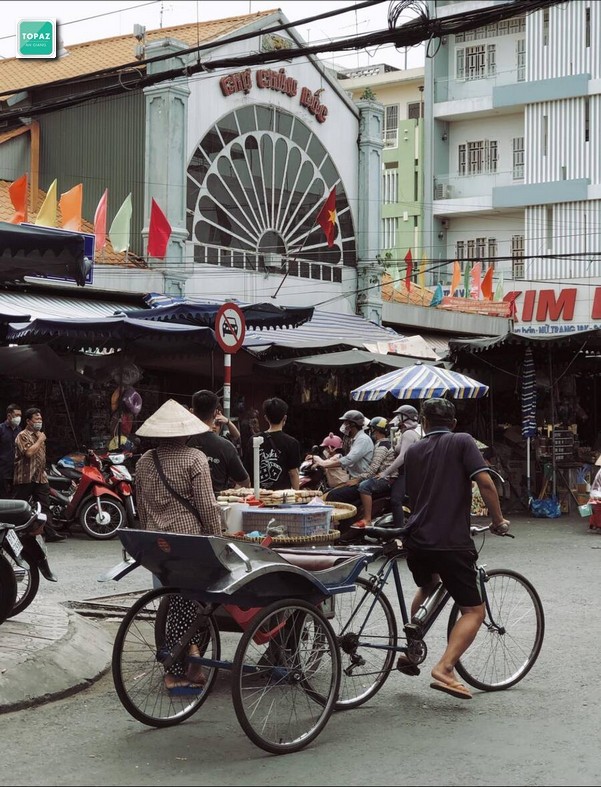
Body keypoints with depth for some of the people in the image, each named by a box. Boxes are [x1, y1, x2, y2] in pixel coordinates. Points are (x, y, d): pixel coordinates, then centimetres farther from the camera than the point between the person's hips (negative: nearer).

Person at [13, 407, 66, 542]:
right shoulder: (23, 436, -8)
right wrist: (40, 441, -13)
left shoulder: (39, 434, 19)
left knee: (45, 506, 0)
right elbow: (29, 452, -23)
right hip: (25, 478, -7)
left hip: (40, 477, 7)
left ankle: (50, 533, -4)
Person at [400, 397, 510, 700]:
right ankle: (444, 669, -15)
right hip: (453, 542, -5)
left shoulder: (413, 451, 15)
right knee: (474, 610, 3)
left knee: (426, 587, 34)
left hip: (416, 541, 6)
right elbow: (485, 482, -12)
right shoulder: (462, 442, 0)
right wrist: (498, 521, 1)